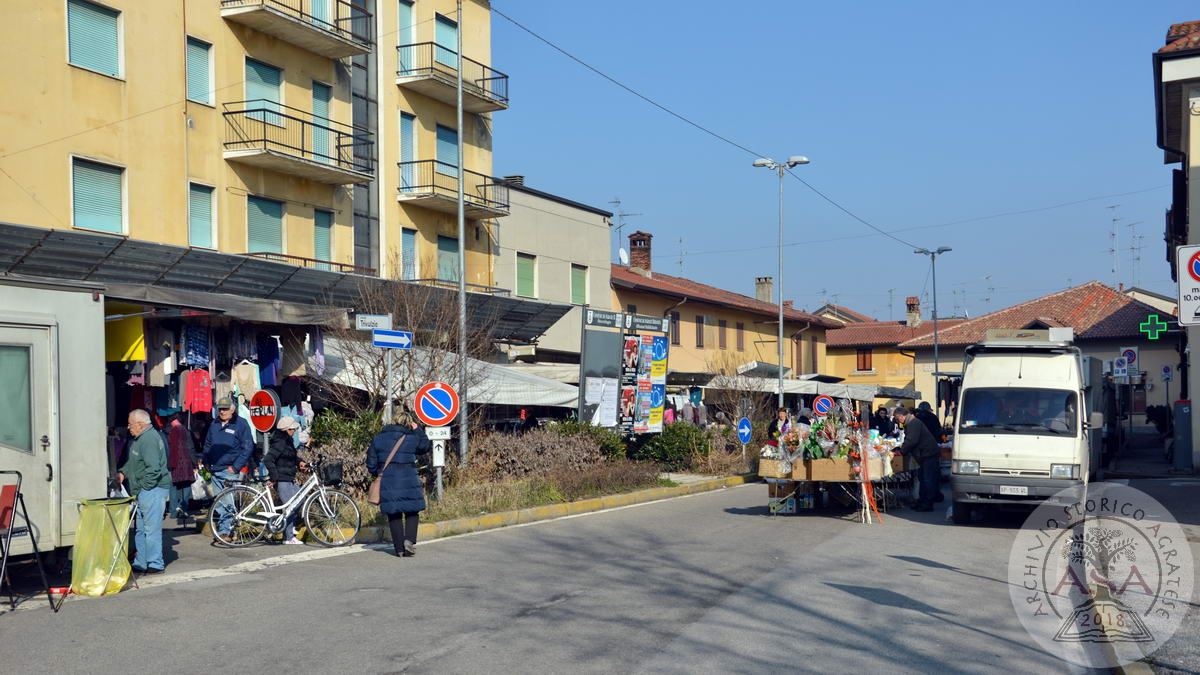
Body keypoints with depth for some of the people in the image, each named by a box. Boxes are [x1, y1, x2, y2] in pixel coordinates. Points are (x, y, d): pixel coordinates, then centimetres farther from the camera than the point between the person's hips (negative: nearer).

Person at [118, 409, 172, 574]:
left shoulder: (149, 440, -19)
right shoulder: (141, 438, 16)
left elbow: (153, 469, -25)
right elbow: (132, 461, 27)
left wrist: (143, 486, -17)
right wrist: (123, 472, 11)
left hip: (152, 490, -11)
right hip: (144, 492, 11)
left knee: (151, 528, -7)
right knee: (140, 529, 16)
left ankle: (155, 564, -1)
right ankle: (140, 563, 23)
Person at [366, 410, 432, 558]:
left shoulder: (378, 439, 4)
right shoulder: (412, 439, -4)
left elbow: (371, 464, 7)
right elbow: (427, 446, 15)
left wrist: (379, 474, 24)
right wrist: (417, 430, 15)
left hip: (387, 483, 2)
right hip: (408, 483, -2)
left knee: (394, 515, 9)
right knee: (412, 512, 12)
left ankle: (399, 548, 8)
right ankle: (409, 540, -7)